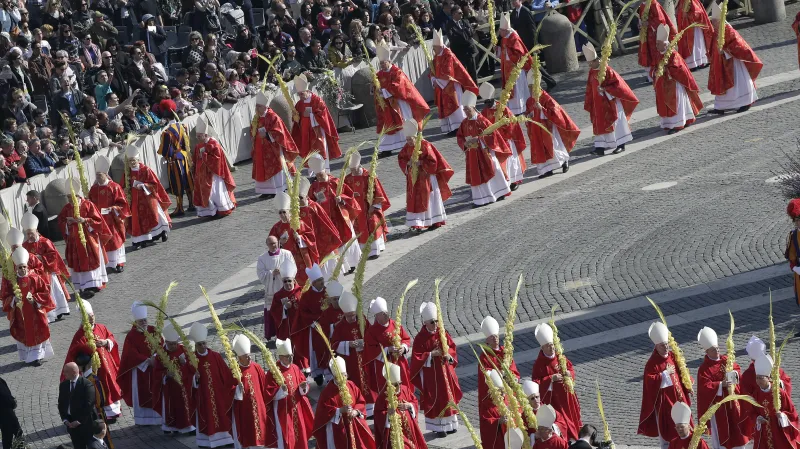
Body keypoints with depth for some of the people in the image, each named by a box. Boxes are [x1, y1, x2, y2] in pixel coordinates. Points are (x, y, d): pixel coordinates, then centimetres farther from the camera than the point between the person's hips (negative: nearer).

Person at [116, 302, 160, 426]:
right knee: (141, 394, 3)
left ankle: (156, 416, 14)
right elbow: (132, 354, -14)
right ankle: (142, 419, 9)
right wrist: (147, 360, -23)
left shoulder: (153, 331, 1)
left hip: (155, 368, 3)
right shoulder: (131, 336, -8)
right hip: (139, 369, -3)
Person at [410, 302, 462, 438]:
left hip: (445, 371, 5)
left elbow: (452, 347, 7)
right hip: (430, 373, -5)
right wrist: (431, 354, -21)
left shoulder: (443, 333, 0)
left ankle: (450, 423, 24)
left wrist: (449, 355, -14)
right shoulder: (420, 338, -12)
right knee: (435, 399, -1)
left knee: (449, 396, 11)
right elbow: (416, 357, -13)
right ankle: (438, 427, 7)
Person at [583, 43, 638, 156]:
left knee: (615, 122, 1)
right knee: (600, 124, 4)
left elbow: (617, 83, -16)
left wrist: (605, 89, -24)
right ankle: (601, 147, 4)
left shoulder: (607, 70, -15)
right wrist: (589, 104, 12)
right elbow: (590, 89, 12)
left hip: (610, 102, -6)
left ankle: (621, 145, 9)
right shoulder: (592, 72, 4)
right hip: (598, 103, 6)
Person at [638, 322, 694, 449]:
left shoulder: (672, 356, 2)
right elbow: (650, 381, -26)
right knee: (665, 430, 2)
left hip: (677, 396, 6)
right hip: (663, 399, -6)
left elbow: (681, 374, 12)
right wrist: (665, 374, -26)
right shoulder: (652, 363, -17)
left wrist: (687, 388, 9)